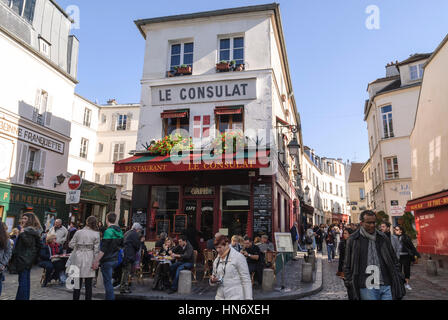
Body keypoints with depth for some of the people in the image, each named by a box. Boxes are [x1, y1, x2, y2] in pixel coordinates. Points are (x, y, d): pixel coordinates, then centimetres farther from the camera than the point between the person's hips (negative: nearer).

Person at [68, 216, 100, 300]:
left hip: (78, 259, 1)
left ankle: (76, 297, 17)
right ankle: (88, 298, 13)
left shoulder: (78, 232, -2)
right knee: (88, 284, 8)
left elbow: (71, 244, 2)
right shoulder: (96, 234, -5)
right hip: (89, 259, -1)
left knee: (78, 283, 11)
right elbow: (96, 250, -5)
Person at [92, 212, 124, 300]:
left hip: (107, 260, -8)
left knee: (107, 282, 1)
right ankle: (110, 297, 33)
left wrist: (96, 261, -17)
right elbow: (121, 245, 16)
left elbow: (103, 249, -21)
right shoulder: (120, 231, 6)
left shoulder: (108, 231, -18)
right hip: (115, 260, 8)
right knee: (108, 281, 25)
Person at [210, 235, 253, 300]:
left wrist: (248, 298, -12)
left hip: (235, 297, -5)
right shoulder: (216, 260, 10)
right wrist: (212, 280, -3)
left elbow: (246, 280, -8)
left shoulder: (238, 257, -7)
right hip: (220, 297, 5)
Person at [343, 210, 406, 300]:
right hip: (367, 288, -2)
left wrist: (398, 280, 8)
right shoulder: (353, 240, 1)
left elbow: (394, 261, 17)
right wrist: (350, 284, -1)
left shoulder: (383, 238, 11)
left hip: (387, 286, 3)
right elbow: (347, 265, 5)